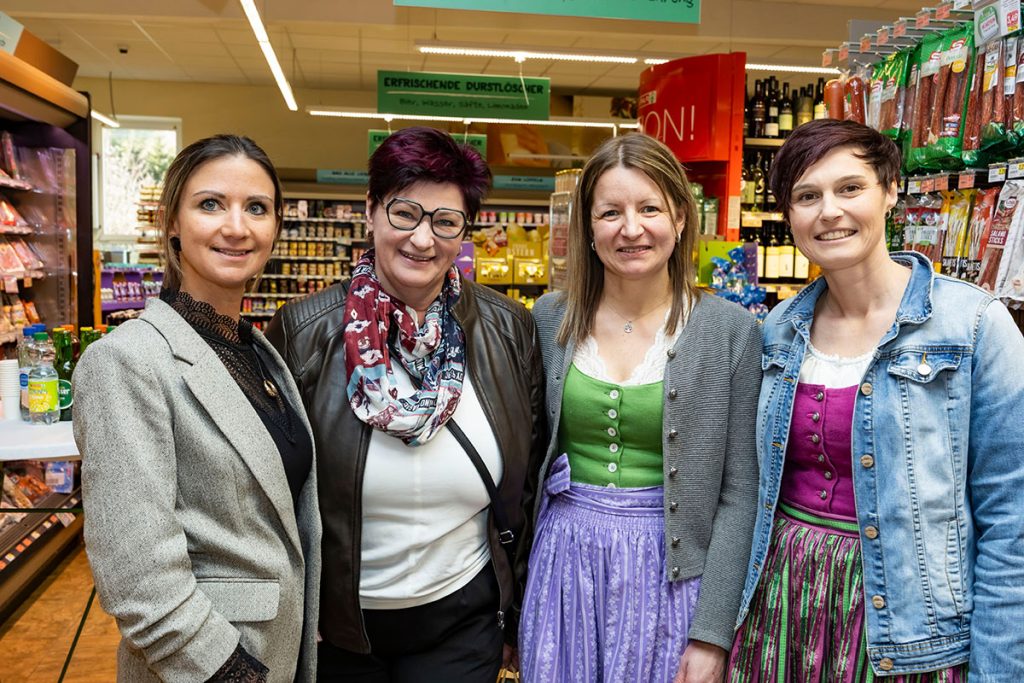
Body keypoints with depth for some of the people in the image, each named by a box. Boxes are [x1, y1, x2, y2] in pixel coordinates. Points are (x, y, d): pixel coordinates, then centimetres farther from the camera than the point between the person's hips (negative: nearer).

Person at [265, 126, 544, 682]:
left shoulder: (509, 330, -9)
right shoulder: (303, 330, -14)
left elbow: (528, 482, 1)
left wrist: (518, 615, 7)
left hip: (464, 617, 1)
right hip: (335, 621, 0)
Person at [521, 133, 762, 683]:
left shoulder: (731, 331, -8)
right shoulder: (550, 319, -1)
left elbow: (739, 493, -6)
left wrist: (711, 634, -9)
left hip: (669, 571, -2)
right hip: (562, 561, 2)